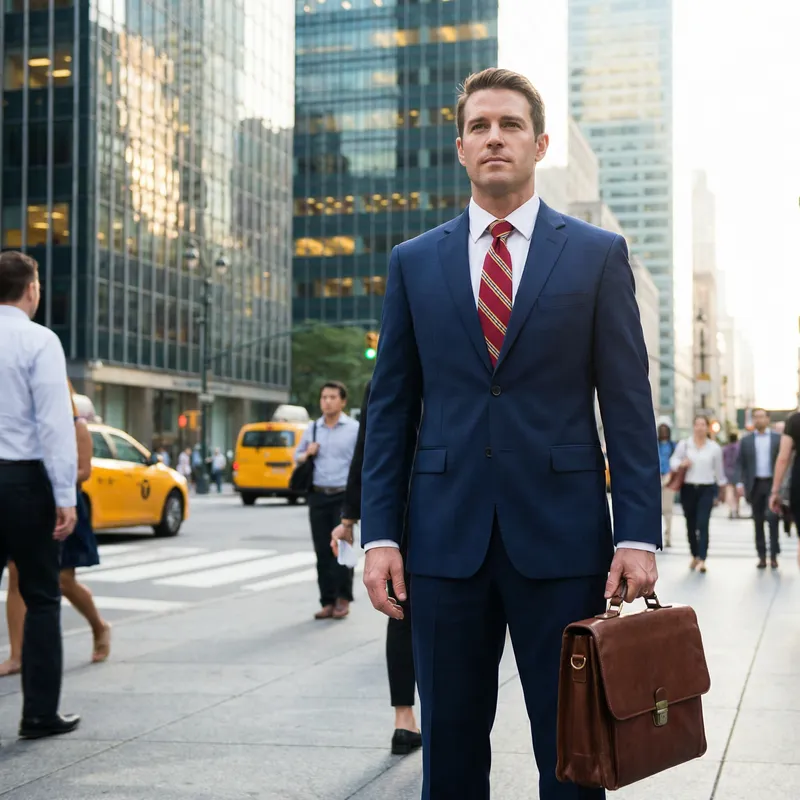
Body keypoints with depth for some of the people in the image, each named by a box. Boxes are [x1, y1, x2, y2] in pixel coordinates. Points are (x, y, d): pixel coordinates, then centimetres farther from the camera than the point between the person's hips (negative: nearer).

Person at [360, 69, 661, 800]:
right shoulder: (413, 262, 10)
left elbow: (629, 405, 1)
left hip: (561, 537, -1)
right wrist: (380, 533, 1)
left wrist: (639, 534, -7)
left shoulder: (598, 255, 5)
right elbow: (390, 407, 8)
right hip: (447, 538, 2)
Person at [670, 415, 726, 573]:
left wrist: (722, 488, 13)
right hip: (688, 488, 1)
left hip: (707, 489, -1)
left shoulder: (714, 447, 3)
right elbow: (673, 461, 7)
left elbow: (718, 470, 10)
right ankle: (695, 555, 27)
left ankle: (702, 559, -14)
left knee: (703, 524, -11)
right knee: (691, 525, 9)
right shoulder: (684, 444, 2)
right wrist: (681, 464, -14)